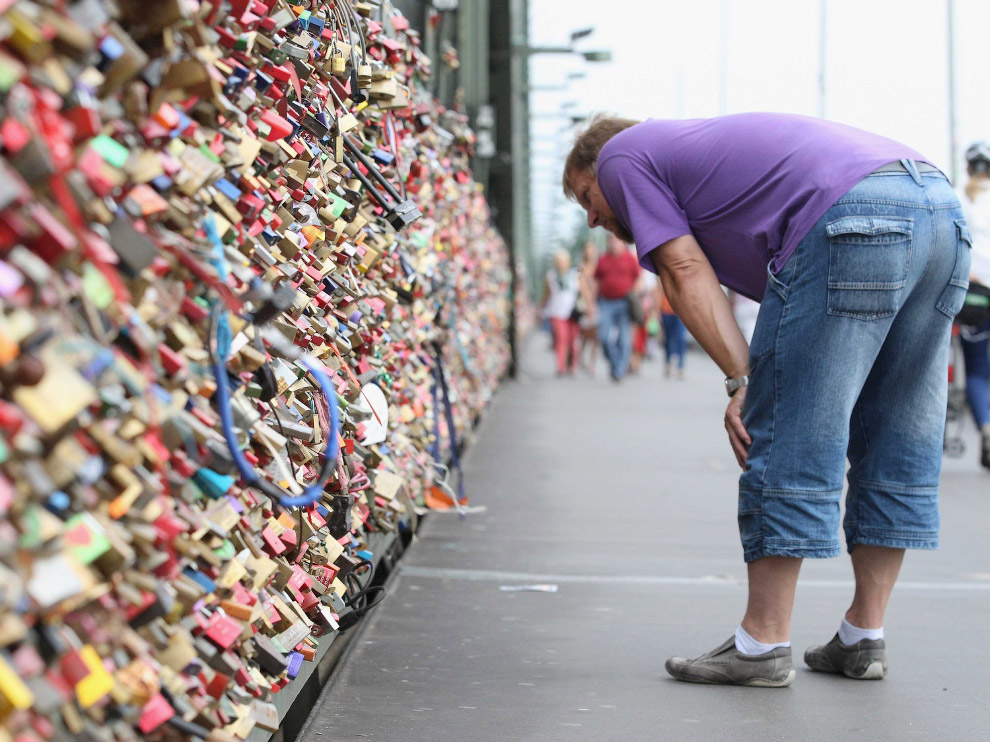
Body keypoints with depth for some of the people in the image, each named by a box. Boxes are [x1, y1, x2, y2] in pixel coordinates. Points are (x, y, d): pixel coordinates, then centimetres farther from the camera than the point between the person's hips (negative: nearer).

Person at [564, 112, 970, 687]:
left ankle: (764, 645, 3)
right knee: (896, 445, 14)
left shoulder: (621, 154, 16)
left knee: (790, 443, -2)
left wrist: (743, 380, -2)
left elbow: (685, 271, 3)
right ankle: (864, 638, 20)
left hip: (854, 215, -9)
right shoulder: (697, 143, 39)